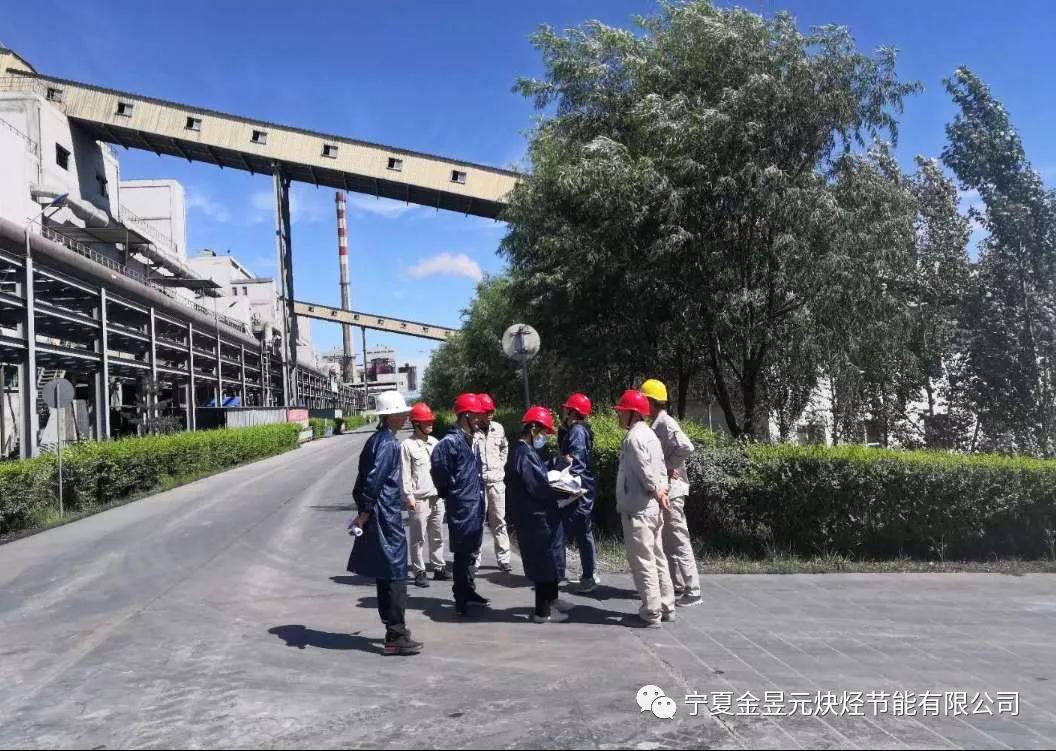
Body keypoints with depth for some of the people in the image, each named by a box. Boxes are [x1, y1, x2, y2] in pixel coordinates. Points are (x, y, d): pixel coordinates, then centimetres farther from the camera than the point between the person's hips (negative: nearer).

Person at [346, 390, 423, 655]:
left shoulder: (377, 439, 13)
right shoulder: (388, 442, -16)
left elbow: (366, 476, 16)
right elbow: (373, 479, -22)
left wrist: (364, 510, 17)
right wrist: (365, 512, -16)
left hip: (382, 516, 10)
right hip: (387, 517, -10)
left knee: (385, 574, 16)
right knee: (395, 575, -5)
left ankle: (394, 627, 26)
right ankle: (395, 637, -1)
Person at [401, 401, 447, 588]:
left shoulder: (435, 443, 12)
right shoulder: (407, 446, -6)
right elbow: (405, 474, -8)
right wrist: (409, 496, -12)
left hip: (437, 497, 6)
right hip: (419, 499, -6)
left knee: (437, 536, 13)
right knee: (418, 538, 0)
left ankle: (438, 567, 22)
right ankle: (419, 572, 7)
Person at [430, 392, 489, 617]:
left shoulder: (470, 440, 14)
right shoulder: (451, 441, -16)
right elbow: (438, 467, -24)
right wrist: (450, 491, -12)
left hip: (475, 504, 9)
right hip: (461, 506, -9)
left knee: (470, 550, 18)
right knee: (463, 552, -2)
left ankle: (468, 592, 30)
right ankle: (461, 599, 6)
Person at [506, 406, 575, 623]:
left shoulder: (525, 452, 12)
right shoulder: (524, 455, -21)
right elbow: (538, 488, -24)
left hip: (540, 516, 10)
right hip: (536, 518, -10)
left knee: (550, 559, 22)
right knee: (544, 562, 1)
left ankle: (551, 599, 37)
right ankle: (542, 611, 12)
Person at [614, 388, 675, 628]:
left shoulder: (634, 437, -17)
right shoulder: (649, 434, 14)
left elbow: (645, 472, -22)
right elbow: (661, 468, 15)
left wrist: (656, 491, -6)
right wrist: (661, 490, 1)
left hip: (637, 510, -10)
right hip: (653, 509, 10)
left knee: (642, 562, -3)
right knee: (657, 558, 15)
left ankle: (651, 614, 1)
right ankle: (666, 608, 23)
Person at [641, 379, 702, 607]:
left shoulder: (666, 423, -16)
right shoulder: (656, 424, 13)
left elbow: (686, 447, -31)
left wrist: (668, 467, -20)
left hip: (671, 491, -10)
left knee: (679, 542, -5)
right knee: (667, 542, 17)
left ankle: (692, 592, 0)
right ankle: (676, 586, 26)